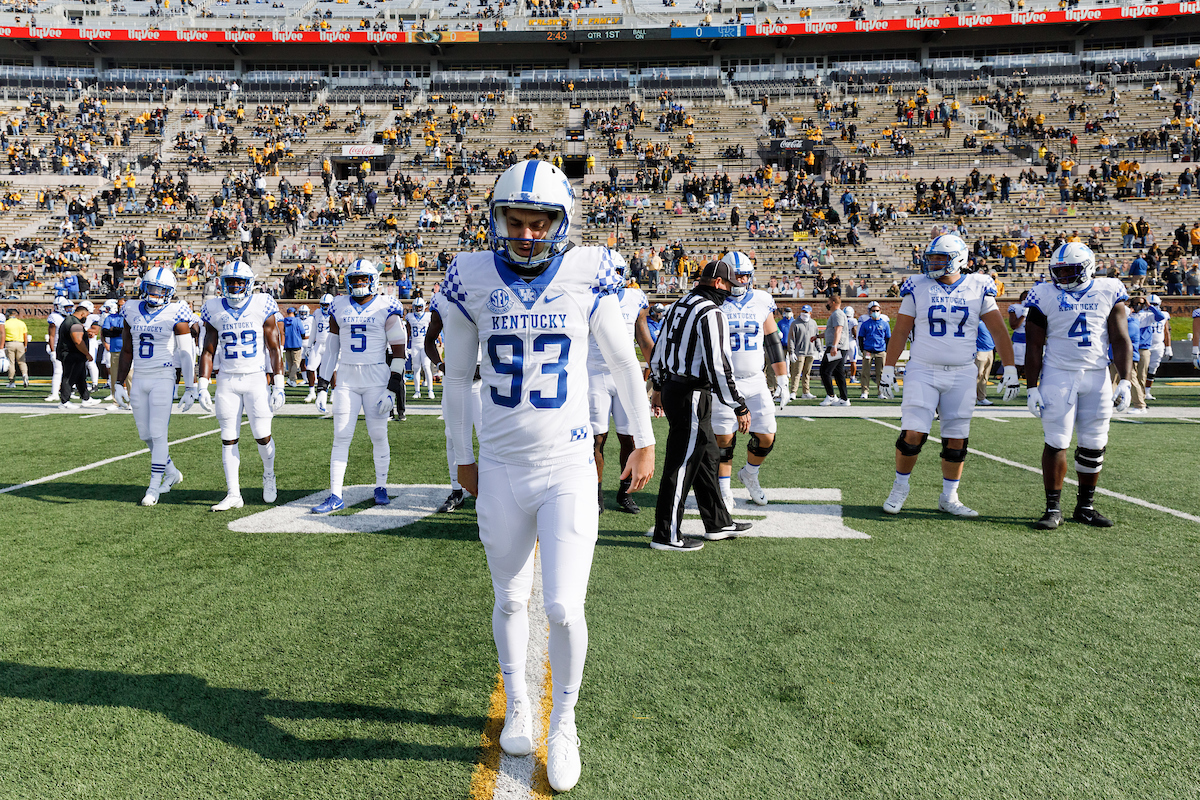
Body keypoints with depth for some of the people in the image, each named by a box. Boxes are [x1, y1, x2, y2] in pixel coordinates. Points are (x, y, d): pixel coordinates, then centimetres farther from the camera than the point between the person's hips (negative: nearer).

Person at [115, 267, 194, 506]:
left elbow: (186, 354, -5)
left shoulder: (175, 315, -6)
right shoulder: (132, 312, 8)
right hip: (139, 379, 5)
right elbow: (126, 351, 14)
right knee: (146, 435, 10)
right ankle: (172, 472, 28)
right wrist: (119, 383, 12)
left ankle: (154, 487, 0)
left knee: (158, 433, -7)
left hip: (163, 379, -5)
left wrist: (191, 387, -8)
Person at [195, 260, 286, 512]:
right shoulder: (214, 310, 4)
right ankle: (233, 494, 9)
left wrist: (278, 386, -5)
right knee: (229, 439, 2)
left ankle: (269, 475, 25)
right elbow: (208, 351, 9)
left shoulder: (262, 306, -3)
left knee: (262, 436, -5)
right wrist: (202, 387, 2)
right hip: (227, 380, 2)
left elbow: (274, 349, -1)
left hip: (256, 379, -2)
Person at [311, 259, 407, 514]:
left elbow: (398, 350, -3)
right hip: (346, 380, 3)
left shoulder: (386, 308, -2)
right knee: (341, 437, 0)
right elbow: (331, 347, 15)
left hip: (376, 378, -3)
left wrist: (393, 386, -10)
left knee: (378, 435, 2)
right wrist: (323, 384, 11)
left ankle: (381, 487, 19)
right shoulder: (339, 307, 10)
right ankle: (335, 497, 3)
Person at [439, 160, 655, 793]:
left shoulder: (587, 274, -6)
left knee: (564, 608, -5)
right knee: (511, 598, 16)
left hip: (569, 468, -1)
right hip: (501, 469, 2)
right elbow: (457, 375, 8)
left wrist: (644, 440, 12)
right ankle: (516, 703, 41)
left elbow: (623, 363, 6)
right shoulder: (473, 278, -3)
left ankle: (563, 721, 22)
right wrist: (462, 456, 12)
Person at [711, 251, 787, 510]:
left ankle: (749, 475, 29)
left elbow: (773, 343, 11)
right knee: (723, 439, -1)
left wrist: (783, 381, 9)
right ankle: (724, 490, 16)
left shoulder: (762, 302, 5)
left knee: (766, 436, 0)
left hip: (756, 382, 3)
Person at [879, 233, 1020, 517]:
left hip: (962, 376, 1)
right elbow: (900, 332, 3)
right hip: (922, 372, -1)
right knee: (913, 434, -9)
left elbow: (999, 331, 5)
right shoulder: (918, 287, 1)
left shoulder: (978, 288, 3)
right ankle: (900, 487, 12)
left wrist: (1010, 370, 1)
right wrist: (888, 370, 0)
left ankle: (949, 498, 18)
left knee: (956, 440, 4)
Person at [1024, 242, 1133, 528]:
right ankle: (1053, 509, 4)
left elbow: (1120, 340, 5)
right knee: (1056, 443, -5)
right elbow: (1034, 346, -1)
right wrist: (1032, 388, -5)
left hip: (1097, 376, 3)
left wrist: (1125, 381, -3)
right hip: (1058, 375, -2)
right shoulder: (1046, 296, -2)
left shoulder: (1109, 292, 4)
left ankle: (1085, 507, 19)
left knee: (1094, 445, 5)